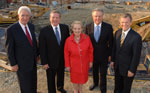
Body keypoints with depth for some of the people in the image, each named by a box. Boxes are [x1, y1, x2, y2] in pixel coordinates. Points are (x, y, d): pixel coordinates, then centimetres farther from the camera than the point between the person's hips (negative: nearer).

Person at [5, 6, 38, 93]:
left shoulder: (31, 26, -2)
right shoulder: (11, 29, -21)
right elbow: (9, 48, -15)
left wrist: (37, 54, 14)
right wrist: (13, 64, -12)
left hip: (32, 60, 6)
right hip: (21, 62, -6)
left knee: (33, 81, 23)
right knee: (25, 83, 10)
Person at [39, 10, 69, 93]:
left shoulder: (65, 28, -6)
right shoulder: (44, 31, -17)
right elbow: (42, 48, -14)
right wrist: (44, 62, -14)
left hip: (62, 59, 4)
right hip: (51, 60, -4)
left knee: (61, 74, 27)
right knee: (51, 79, 15)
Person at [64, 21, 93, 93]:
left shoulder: (87, 38, -17)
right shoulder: (68, 40, -18)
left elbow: (90, 50, -5)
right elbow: (66, 53, -9)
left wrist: (91, 61, -1)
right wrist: (67, 65, -5)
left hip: (84, 63, 1)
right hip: (74, 64, -1)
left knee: (82, 76, 22)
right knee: (75, 78, 19)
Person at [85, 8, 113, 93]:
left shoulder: (108, 27, -15)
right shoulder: (88, 27, -9)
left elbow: (111, 42, -7)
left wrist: (110, 54, -3)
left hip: (103, 55, -2)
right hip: (93, 54, 2)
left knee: (103, 74, 9)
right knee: (94, 71, 24)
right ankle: (95, 83, 51)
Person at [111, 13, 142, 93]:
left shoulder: (136, 37, -24)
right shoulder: (118, 33, -4)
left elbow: (136, 56, -20)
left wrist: (132, 70, -15)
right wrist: (113, 60, 10)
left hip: (128, 68, -5)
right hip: (117, 66, 5)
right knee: (118, 85, 25)